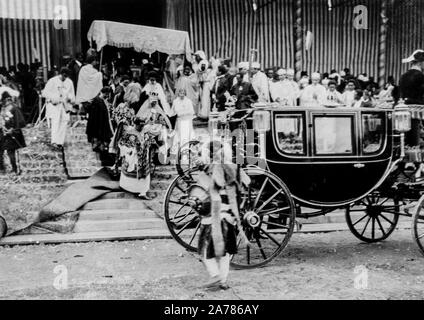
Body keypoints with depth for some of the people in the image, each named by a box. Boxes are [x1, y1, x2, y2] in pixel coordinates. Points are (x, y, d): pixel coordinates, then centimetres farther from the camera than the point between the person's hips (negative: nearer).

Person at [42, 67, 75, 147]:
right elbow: (45, 93, -6)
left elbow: (72, 94, 18)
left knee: (63, 123, 0)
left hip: (64, 106, 4)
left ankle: (60, 142, 7)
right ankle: (54, 141, -23)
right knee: (55, 121, -18)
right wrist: (54, 98, -18)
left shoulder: (69, 82, 7)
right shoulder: (52, 81, -6)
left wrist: (70, 98, -1)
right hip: (53, 105, -4)